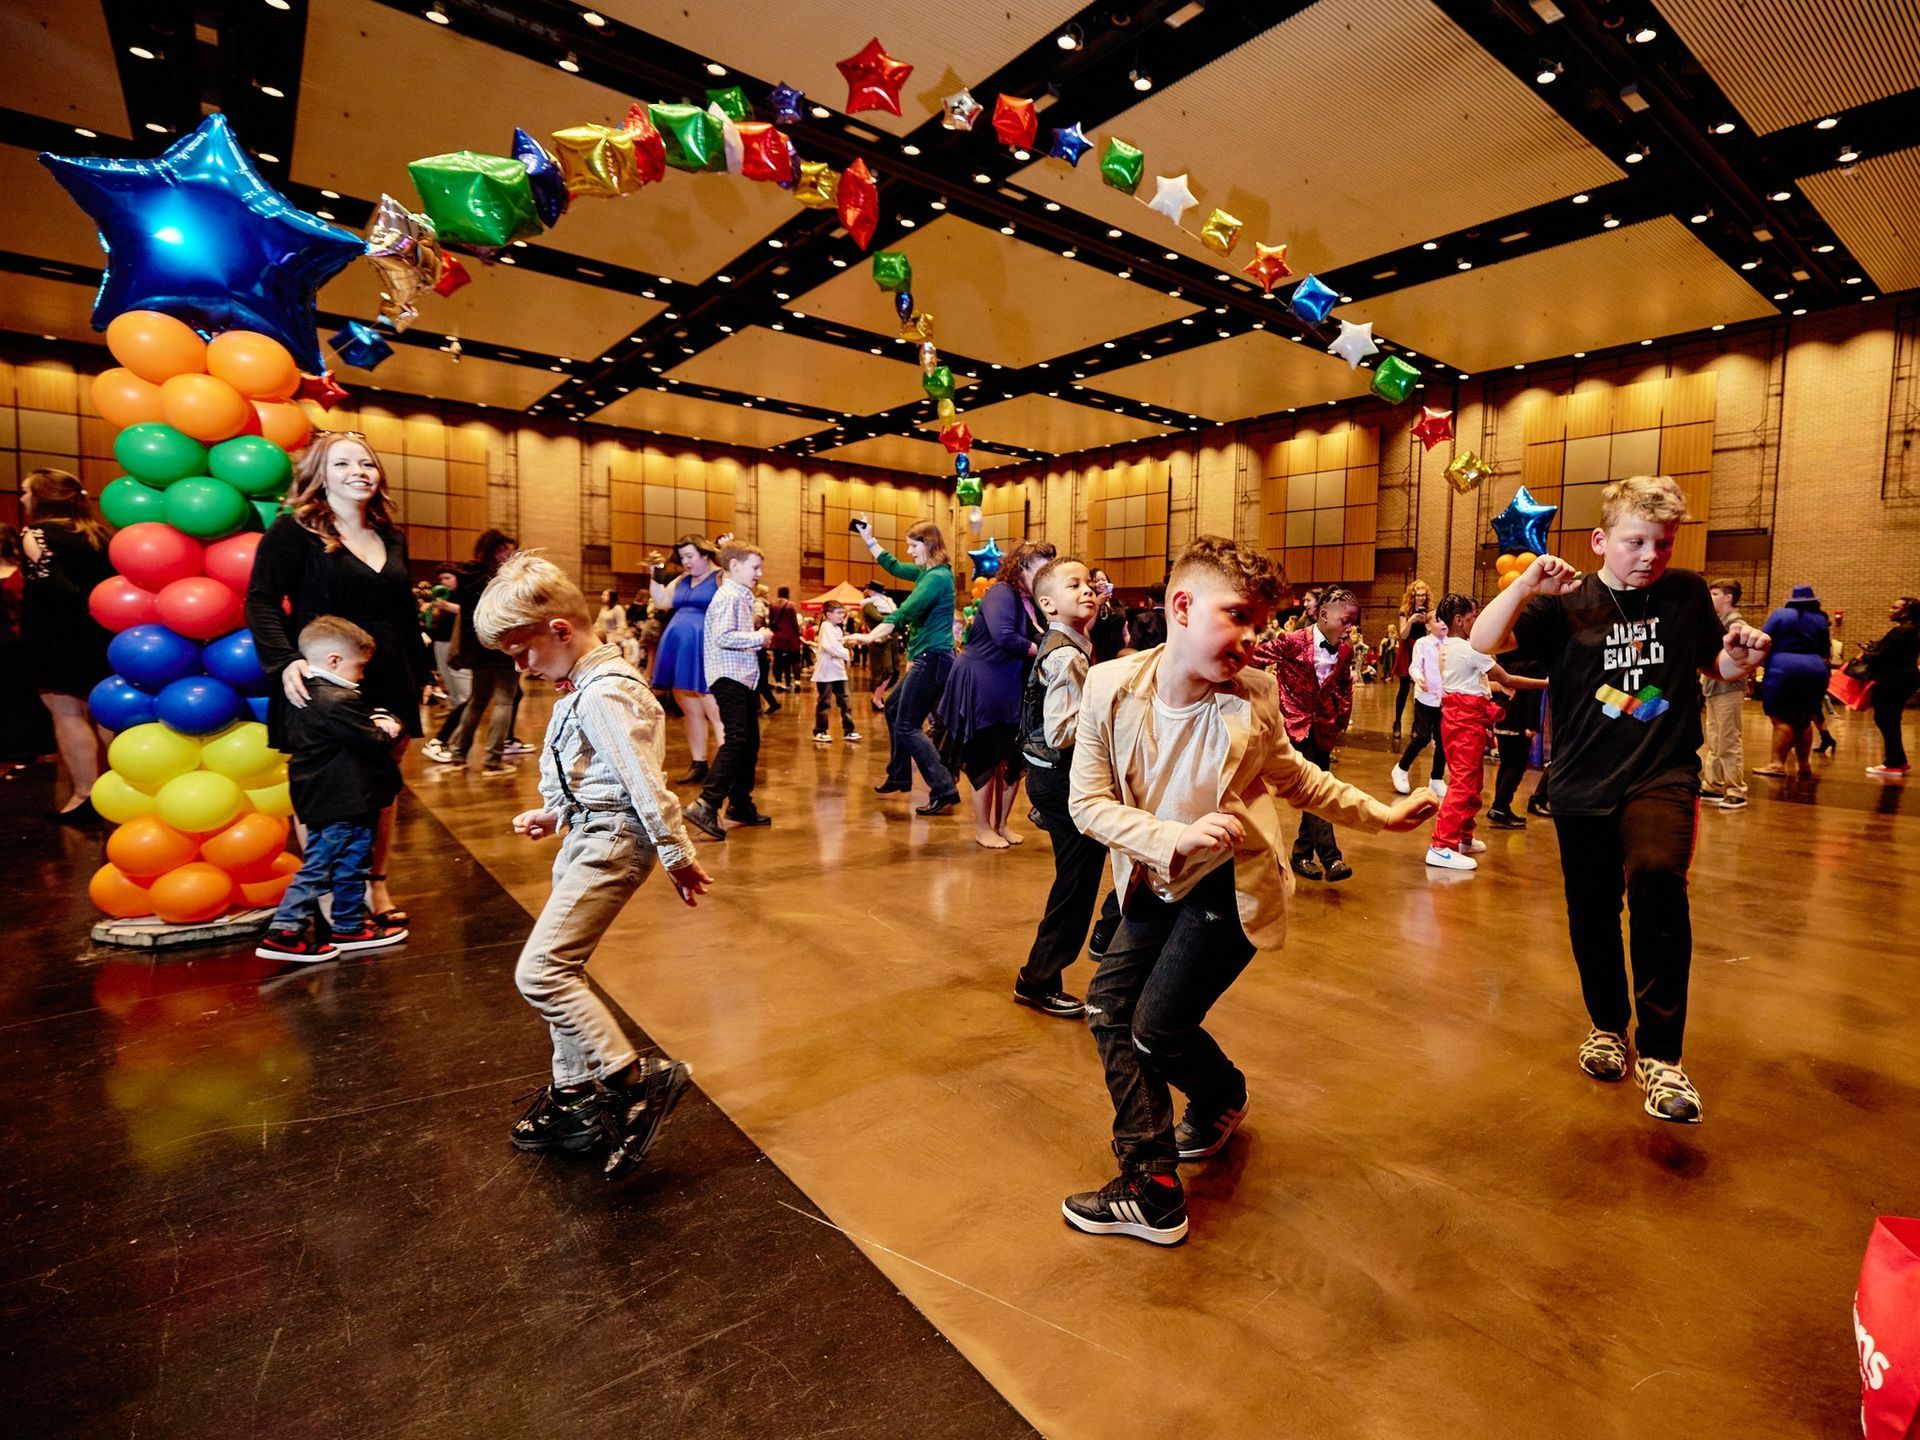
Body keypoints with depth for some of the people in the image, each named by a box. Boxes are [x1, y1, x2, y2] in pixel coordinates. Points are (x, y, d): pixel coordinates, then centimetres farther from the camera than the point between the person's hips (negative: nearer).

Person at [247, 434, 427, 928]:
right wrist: (285, 660, -24)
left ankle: (376, 888, 23)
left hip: (387, 683, 5)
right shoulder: (294, 530, -3)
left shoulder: (391, 537, 13)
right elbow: (261, 600, -10)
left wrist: (416, 677, 15)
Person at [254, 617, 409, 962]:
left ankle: (285, 930, 21)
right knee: (351, 865, 5)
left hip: (320, 801, 9)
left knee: (317, 865, 17)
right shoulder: (339, 702, -22)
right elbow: (375, 744, -21)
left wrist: (374, 725, 1)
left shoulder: (304, 698, 10)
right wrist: (393, 731, -2)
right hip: (348, 804, -9)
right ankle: (348, 928, 16)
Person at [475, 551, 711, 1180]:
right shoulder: (586, 684, 13)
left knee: (540, 972, -13)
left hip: (610, 844, -11)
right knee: (560, 971, 16)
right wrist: (554, 814, 17)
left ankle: (636, 1081, -6)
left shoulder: (604, 694, -20)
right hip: (587, 838, 11)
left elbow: (643, 780, -22)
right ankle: (574, 1096, 30)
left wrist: (676, 855, -19)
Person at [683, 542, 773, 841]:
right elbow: (723, 637, -23)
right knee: (736, 740, -18)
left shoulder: (741, 597, 20)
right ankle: (706, 805, -21)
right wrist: (760, 637, -14)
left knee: (750, 742, 13)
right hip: (729, 678, -10)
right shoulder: (728, 597, -11)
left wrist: (759, 637, 7)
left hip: (745, 678, 10)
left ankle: (741, 805, 22)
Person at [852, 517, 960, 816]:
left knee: (907, 726, -10)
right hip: (927, 660, 10)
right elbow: (893, 567, 28)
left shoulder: (937, 577, -16)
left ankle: (945, 791, -12)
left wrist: (872, 636, -34)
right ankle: (899, 777, 32)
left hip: (932, 660, -10)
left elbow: (904, 612, -27)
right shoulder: (928, 572, 13)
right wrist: (868, 539, 24)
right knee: (893, 708, 21)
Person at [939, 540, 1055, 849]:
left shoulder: (1032, 602, 10)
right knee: (986, 757, 0)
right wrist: (1041, 649, -17)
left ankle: (1001, 823, 25)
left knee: (1013, 759, 10)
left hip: (1012, 690, 8)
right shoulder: (1002, 593, -15)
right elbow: (1004, 637, -28)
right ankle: (982, 828, 14)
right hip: (982, 686, -8)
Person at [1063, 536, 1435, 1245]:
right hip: (1157, 885, 3)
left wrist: (1381, 813, 7)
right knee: (1107, 1005, 1)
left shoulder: (1253, 698, -15)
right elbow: (1088, 803, -15)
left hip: (1228, 889, -3)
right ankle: (1151, 1190, 16)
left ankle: (1224, 1097, 32)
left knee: (1156, 1027, -5)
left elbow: (1294, 778, 6)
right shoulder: (1111, 686, -16)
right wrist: (1176, 838, -27)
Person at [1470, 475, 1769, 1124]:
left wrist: (1744, 655, -3)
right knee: (1592, 917, 11)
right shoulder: (1565, 604, -3)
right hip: (1583, 785, 1)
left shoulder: (1687, 594, 4)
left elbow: (1717, 665, 19)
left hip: (1663, 775, 0)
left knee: (1658, 878, -27)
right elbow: (1481, 642, -15)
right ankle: (1608, 1024, 38)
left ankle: (1660, 1052, -14)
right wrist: (1527, 582, -25)